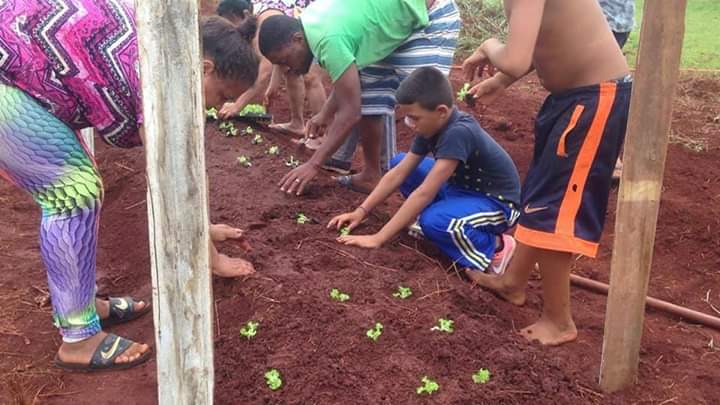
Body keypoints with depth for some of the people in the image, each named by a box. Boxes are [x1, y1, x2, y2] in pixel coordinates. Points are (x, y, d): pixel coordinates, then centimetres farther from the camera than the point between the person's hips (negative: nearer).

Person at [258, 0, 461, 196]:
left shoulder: (329, 39, -33)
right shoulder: (309, 23, -5)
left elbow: (350, 113, -30)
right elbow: (348, 81, 10)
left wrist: (313, 165, -27)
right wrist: (326, 113, 4)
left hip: (428, 17, -9)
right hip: (391, 21, 9)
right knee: (368, 99, 7)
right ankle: (372, 175, 17)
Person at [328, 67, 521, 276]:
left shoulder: (458, 133, -33)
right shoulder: (432, 125, -7)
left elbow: (424, 193, -34)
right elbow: (398, 173, -3)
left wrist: (378, 238, -32)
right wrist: (360, 212, -9)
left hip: (496, 203, -8)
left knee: (434, 221, -36)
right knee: (400, 163, 3)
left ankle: (493, 248, -10)